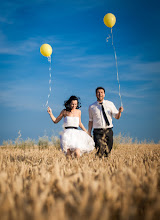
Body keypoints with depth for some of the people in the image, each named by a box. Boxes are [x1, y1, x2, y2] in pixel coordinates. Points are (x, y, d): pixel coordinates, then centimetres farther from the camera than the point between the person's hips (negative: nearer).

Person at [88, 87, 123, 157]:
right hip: (98, 132, -1)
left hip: (108, 131, 2)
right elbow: (90, 121, 11)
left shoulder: (110, 104, 7)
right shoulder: (92, 107, 6)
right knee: (99, 151, -17)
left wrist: (119, 112, -15)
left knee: (108, 151, 3)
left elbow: (117, 117, 6)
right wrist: (89, 133, 6)